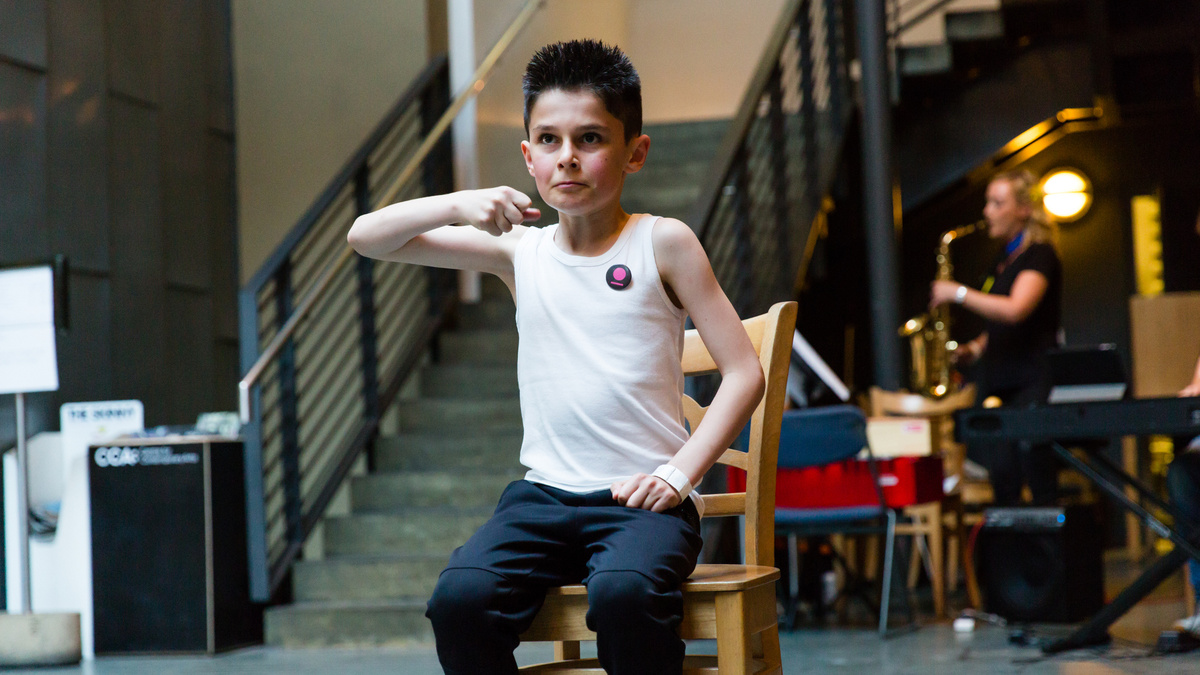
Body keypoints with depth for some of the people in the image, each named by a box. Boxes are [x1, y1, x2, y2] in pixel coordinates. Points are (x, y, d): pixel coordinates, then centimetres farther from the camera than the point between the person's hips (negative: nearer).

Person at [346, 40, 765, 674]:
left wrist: (679, 473, -11)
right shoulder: (518, 252, 9)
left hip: (642, 498, -3)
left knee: (623, 593, -35)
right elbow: (366, 237, 7)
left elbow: (744, 373, 0)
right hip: (544, 493, 3)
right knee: (458, 599, -24)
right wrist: (458, 205, -10)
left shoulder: (662, 244, 1)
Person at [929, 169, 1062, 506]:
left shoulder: (1039, 254, -6)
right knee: (1003, 488, 2)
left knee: (1040, 486, -11)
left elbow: (1015, 310, -21)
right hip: (995, 383, 8)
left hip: (1029, 386, -8)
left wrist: (958, 293, -14)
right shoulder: (1004, 260, 20)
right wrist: (975, 348, 9)